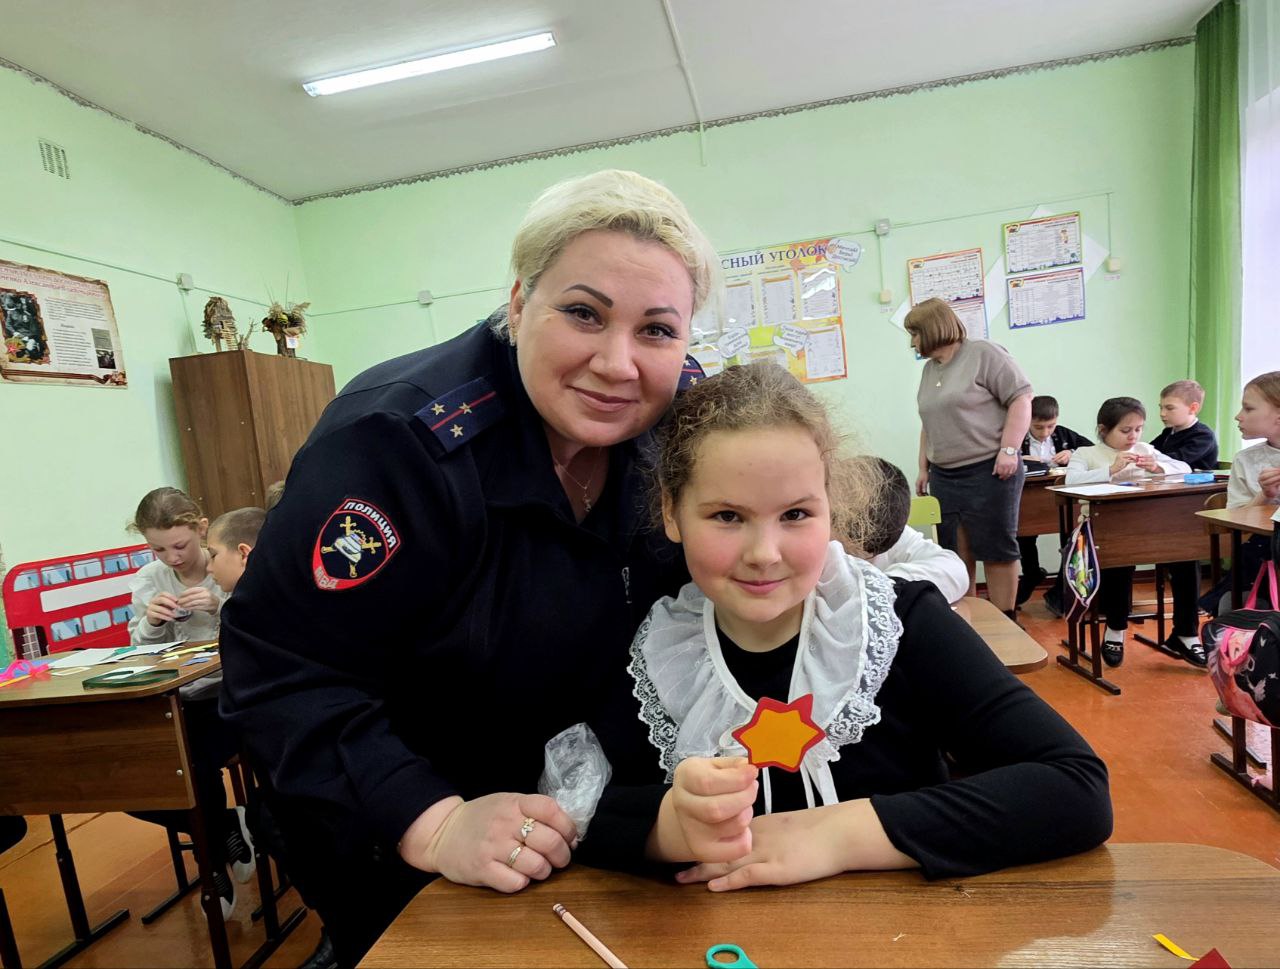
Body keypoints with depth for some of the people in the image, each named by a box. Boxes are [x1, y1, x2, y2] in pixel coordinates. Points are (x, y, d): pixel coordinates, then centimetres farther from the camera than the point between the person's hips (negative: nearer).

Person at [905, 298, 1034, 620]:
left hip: (989, 472, -6)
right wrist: (924, 467, 19)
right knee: (956, 556, 6)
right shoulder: (929, 370, 16)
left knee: (996, 551, 0)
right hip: (944, 478, 6)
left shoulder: (984, 354, -5)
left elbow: (1021, 399, -9)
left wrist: (1009, 450, -18)